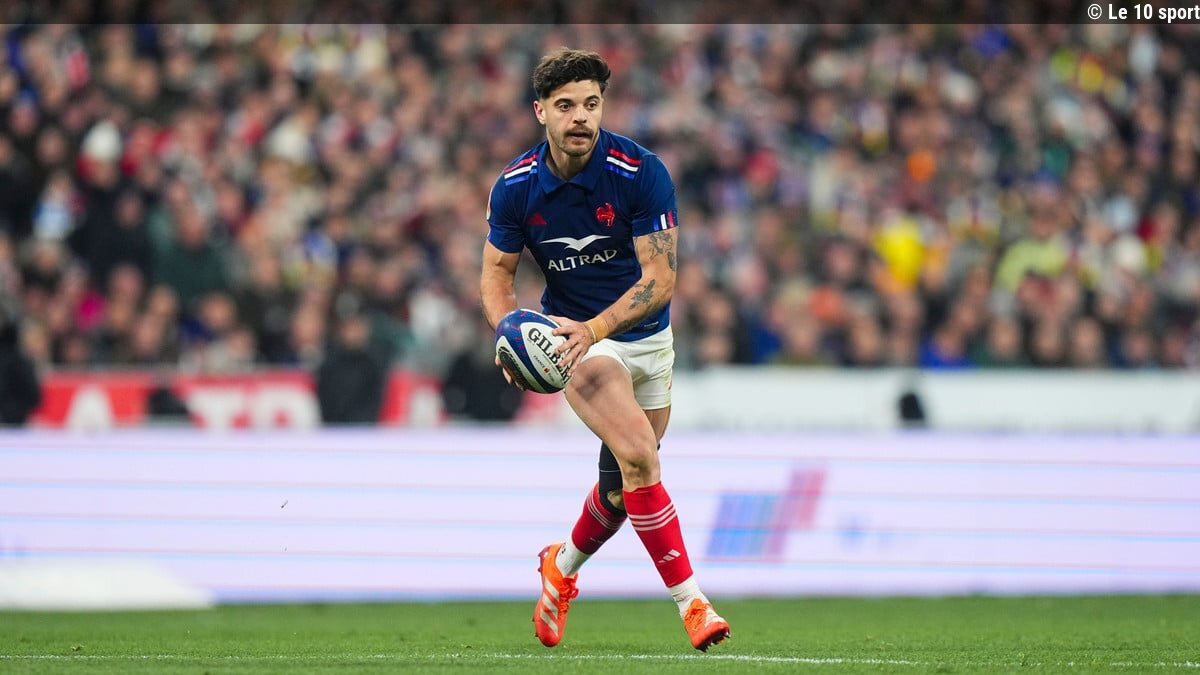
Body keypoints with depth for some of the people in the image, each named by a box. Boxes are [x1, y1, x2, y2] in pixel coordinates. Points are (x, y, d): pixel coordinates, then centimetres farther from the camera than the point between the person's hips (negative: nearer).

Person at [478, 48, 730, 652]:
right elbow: (496, 272, 0)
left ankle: (562, 568, 42)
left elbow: (659, 280, -21)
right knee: (638, 455, -24)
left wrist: (594, 329, -34)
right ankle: (691, 601, -22)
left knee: (624, 483, 12)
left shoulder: (641, 173, -20)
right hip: (573, 334, -2)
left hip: (645, 335, 2)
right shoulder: (515, 187, -13)